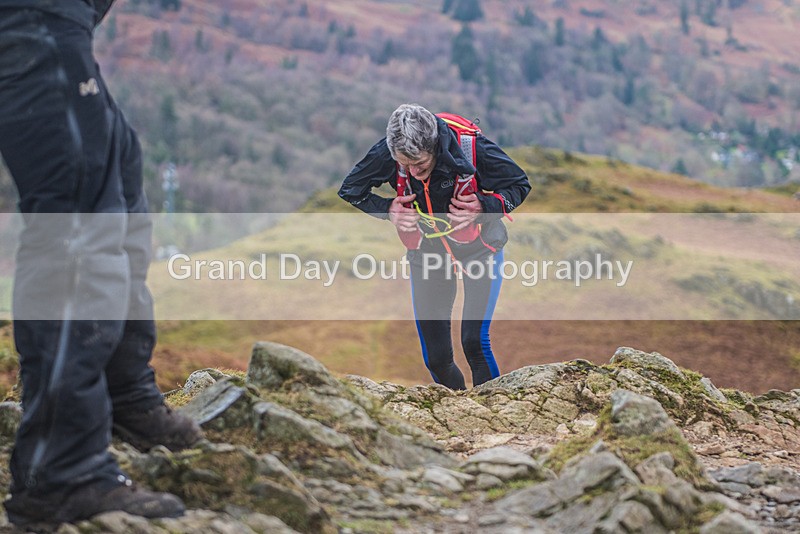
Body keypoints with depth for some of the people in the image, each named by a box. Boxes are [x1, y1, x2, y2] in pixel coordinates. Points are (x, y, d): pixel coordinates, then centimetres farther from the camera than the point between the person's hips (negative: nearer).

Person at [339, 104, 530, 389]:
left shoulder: (471, 147, -29)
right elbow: (348, 191, -6)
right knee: (436, 357, 3)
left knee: (475, 342, -18)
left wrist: (483, 207, -31)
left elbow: (520, 185, -13)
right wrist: (388, 209, -23)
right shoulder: (385, 154, -24)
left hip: (478, 245, -2)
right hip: (426, 250, 3)